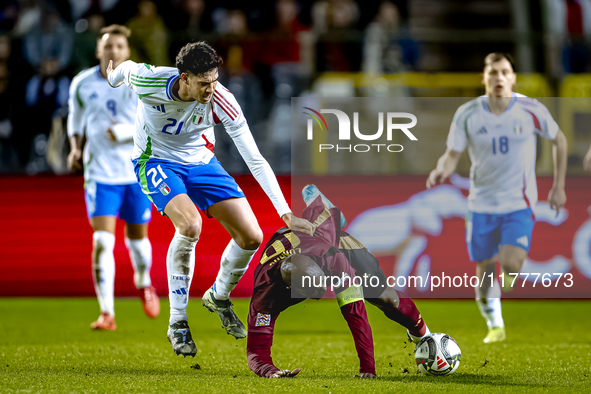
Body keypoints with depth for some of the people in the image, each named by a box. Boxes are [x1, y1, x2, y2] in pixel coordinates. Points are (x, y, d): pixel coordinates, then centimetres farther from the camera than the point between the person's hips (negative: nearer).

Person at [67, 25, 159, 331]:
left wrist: (126, 132, -21)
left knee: (137, 237, 12)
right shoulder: (82, 84, 0)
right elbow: (75, 120, 15)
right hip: (100, 173, 0)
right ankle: (106, 313, -8)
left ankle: (144, 283, 46)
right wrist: (75, 148, -3)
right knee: (102, 242, -13)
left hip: (137, 172, 0)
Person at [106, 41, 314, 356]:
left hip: (201, 162, 3)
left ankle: (219, 297, 23)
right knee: (190, 225, -32)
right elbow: (126, 68, -3)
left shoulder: (221, 102, -26)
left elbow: (255, 160, -23)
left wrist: (287, 214, -27)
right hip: (157, 162, -3)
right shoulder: (149, 82, -29)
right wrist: (113, 78, 23)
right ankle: (177, 323, -16)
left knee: (251, 237, -9)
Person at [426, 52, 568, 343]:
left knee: (511, 264, -22)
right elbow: (452, 155, -3)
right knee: (485, 270, 8)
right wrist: (440, 172, -27)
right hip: (481, 204, 2)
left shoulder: (531, 110, -8)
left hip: (519, 203, -2)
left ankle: (513, 277, 13)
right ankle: (495, 326, 30)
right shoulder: (467, 114, -6)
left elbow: (559, 140, 7)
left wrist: (559, 186, 7)